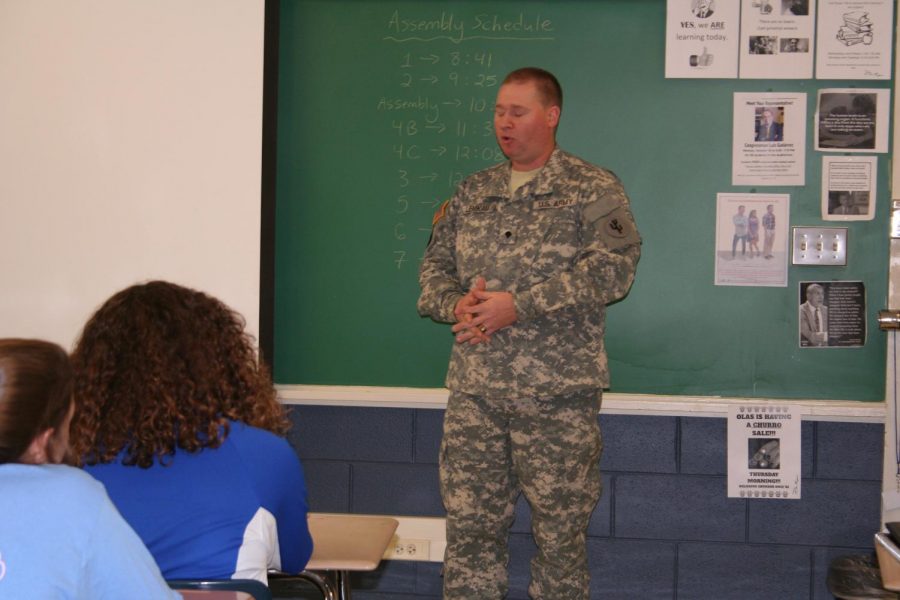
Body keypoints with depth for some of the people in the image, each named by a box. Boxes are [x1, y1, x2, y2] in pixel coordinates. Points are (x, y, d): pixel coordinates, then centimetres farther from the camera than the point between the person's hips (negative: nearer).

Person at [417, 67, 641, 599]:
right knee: (469, 526, 7)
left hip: (557, 395, -4)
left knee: (561, 532, 5)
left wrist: (518, 306, -18)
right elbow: (435, 264, 17)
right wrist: (456, 305, -6)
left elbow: (612, 268, -14)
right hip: (473, 393, 4)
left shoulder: (594, 189, -1)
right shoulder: (473, 192, 16)